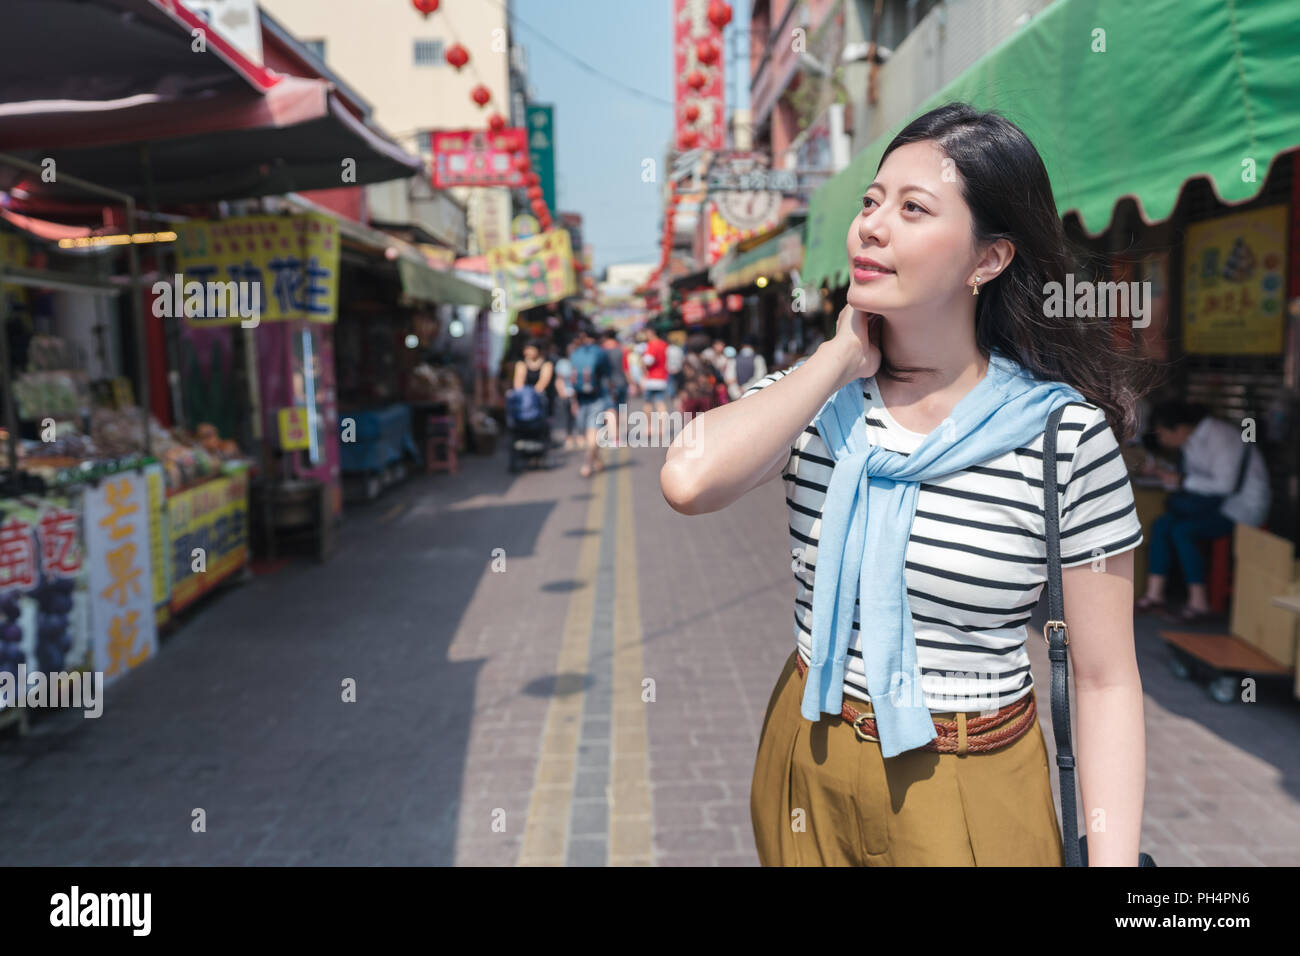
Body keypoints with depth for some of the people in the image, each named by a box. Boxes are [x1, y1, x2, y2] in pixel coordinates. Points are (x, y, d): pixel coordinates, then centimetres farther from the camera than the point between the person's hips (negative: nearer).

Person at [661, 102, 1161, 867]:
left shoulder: (1066, 432, -14)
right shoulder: (816, 395, -6)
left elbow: (1107, 681, -9)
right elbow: (688, 480, -27)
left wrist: (1114, 857, -13)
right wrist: (843, 359, -17)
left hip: (969, 792, -3)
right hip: (806, 766, 3)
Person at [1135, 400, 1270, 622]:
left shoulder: (1220, 437, -22)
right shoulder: (1192, 438, 6)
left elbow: (1225, 485, -26)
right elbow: (1191, 475, 15)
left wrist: (1183, 480, -21)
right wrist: (1160, 470, -2)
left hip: (1243, 506, -9)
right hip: (1216, 502, 9)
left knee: (1182, 531, -26)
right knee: (1161, 525, -10)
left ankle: (1198, 602, -17)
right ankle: (1154, 593, -10)